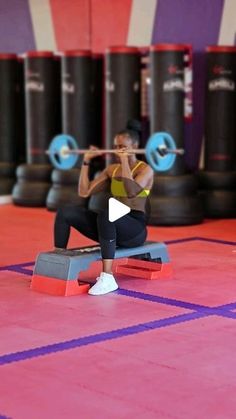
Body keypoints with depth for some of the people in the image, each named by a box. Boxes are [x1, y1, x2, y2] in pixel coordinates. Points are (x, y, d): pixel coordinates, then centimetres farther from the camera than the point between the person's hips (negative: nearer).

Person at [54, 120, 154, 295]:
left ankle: (108, 278, -45)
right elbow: (84, 192, 8)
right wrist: (86, 161, 6)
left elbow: (131, 192, -28)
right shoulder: (112, 169, 13)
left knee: (105, 215, -41)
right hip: (112, 224, 7)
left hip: (135, 229, -6)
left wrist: (125, 161, -26)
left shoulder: (145, 169, -7)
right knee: (65, 212, -12)